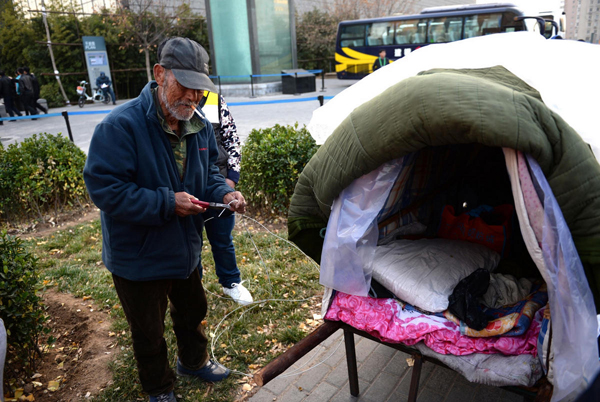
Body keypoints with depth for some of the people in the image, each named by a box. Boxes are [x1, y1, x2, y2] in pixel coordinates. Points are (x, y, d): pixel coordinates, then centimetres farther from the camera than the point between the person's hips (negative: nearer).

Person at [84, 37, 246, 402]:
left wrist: (224, 193, -12)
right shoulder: (121, 125, -26)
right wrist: (166, 203, -30)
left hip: (187, 248, 6)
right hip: (139, 257, -6)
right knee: (149, 330, 17)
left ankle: (193, 361, 56)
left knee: (193, 311, 27)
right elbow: (104, 188, -26)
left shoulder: (201, 126, -4)